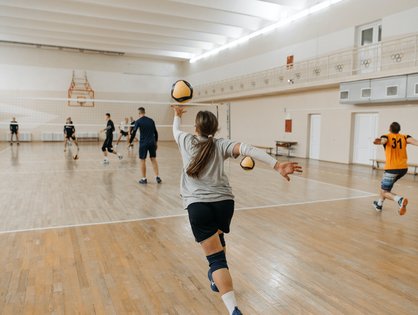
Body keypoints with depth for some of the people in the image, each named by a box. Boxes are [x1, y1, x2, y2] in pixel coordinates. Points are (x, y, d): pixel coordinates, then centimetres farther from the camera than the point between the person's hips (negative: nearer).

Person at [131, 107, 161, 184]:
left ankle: (144, 179, 9)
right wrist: (156, 142, 19)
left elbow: (134, 133, -7)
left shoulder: (138, 121, -4)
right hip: (152, 143, 4)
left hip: (143, 143, -4)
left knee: (142, 160, 6)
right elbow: (155, 132, 11)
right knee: (153, 159, 10)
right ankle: (157, 177, 7)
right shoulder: (151, 120, 8)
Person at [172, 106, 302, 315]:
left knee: (216, 258, -6)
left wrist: (177, 115, 54)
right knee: (217, 241, 32)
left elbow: (175, 130, 33)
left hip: (198, 205, -3)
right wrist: (277, 165, -21)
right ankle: (217, 280, 54)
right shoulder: (221, 144, 6)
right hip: (224, 202, 3)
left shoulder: (186, 140, 9)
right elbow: (246, 149, -11)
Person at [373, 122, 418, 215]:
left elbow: (383, 140, -25)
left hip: (392, 168, -5)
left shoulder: (387, 137, 1)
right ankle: (379, 204, 38)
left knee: (384, 192, 2)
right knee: (384, 184, 29)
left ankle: (400, 200, -27)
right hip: (403, 168, 5)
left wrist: (380, 141, -48)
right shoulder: (404, 137, 10)